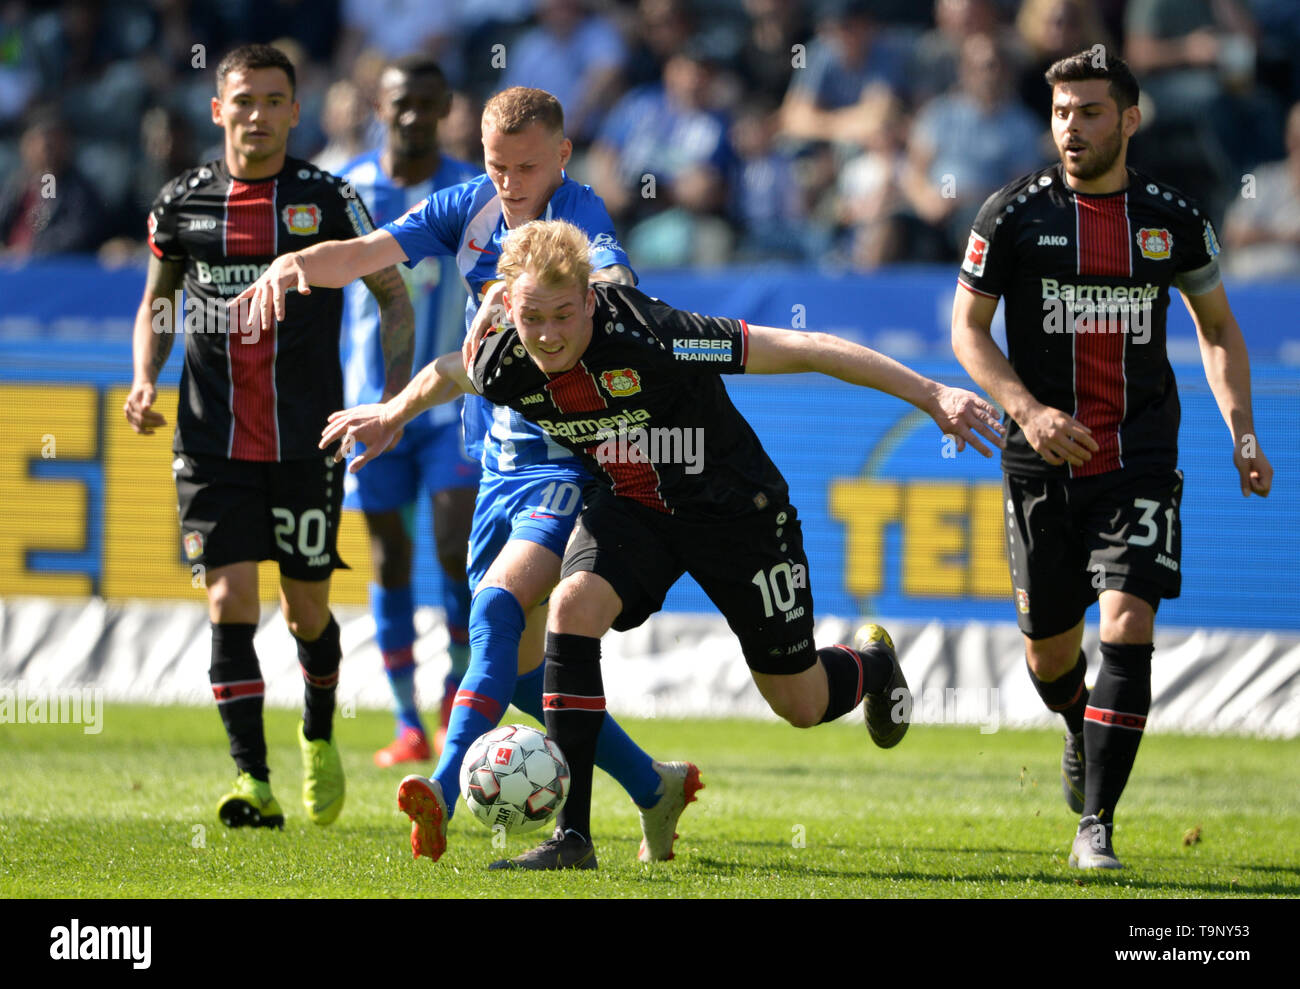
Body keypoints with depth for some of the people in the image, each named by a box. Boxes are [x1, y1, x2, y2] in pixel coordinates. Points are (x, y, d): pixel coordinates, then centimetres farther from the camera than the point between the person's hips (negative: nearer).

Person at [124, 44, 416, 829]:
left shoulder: (327, 200, -2)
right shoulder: (182, 203, 4)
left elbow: (393, 294, 6)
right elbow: (158, 300, 18)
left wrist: (396, 395, -6)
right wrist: (145, 380, 2)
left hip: (306, 440, -1)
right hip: (214, 444, 1)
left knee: (307, 608, 7)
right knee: (231, 602, -11)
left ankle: (320, 735, 37)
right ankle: (253, 783, -10)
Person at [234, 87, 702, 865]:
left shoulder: (578, 216, -15)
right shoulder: (471, 207, 4)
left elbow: (614, 287, -37)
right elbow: (367, 253, -3)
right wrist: (296, 263, -24)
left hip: (572, 462, -8)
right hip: (501, 463, 8)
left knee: (499, 607, -28)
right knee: (519, 665, 10)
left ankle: (445, 792, -40)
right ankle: (655, 787, 25)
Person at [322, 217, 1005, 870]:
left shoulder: (648, 339, -35)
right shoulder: (502, 368, -19)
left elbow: (804, 350, -30)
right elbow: (447, 372, 9)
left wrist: (931, 395, -29)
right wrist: (391, 416, 27)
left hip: (731, 503, -4)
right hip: (627, 505, 4)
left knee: (801, 704, 6)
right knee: (574, 605, -27)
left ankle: (871, 662, 46)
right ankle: (572, 835, -22)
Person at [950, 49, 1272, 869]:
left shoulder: (1174, 220, 2)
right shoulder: (1014, 214, -3)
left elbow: (1218, 327, 15)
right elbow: (967, 326, -1)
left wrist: (1242, 433, 3)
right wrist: (1027, 410, -16)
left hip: (1140, 461, 0)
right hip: (1044, 459, 0)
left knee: (1129, 627, -16)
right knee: (1050, 650, 10)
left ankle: (1096, 824, -11)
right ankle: (1082, 732, 47)